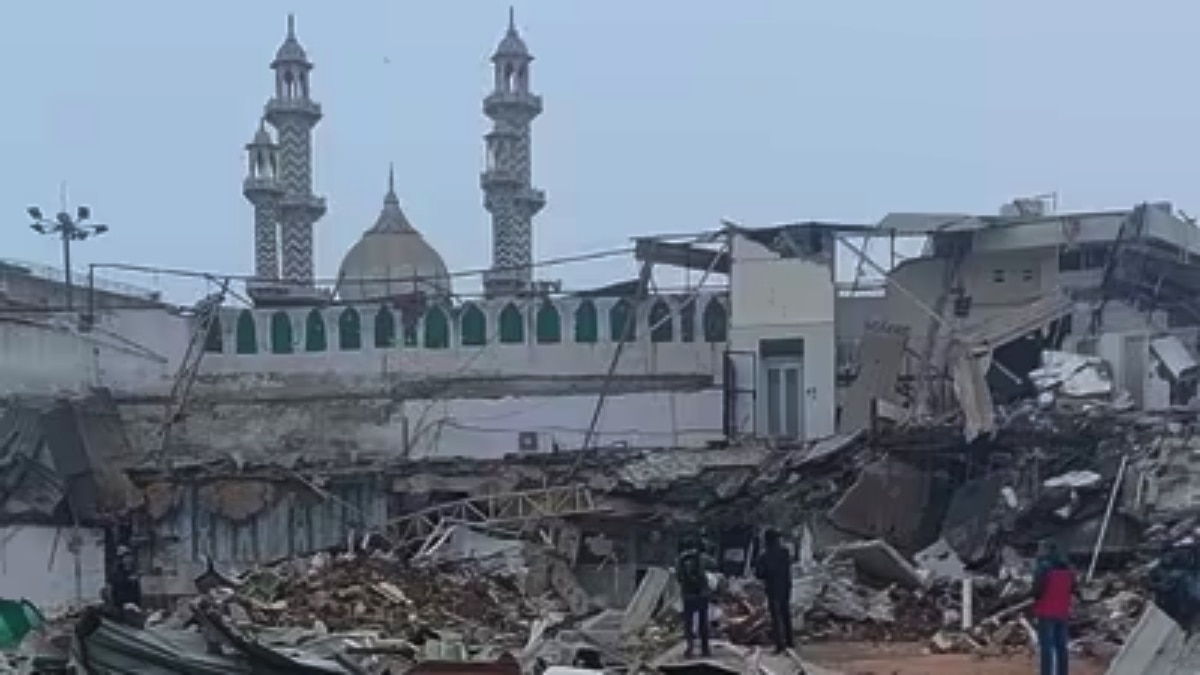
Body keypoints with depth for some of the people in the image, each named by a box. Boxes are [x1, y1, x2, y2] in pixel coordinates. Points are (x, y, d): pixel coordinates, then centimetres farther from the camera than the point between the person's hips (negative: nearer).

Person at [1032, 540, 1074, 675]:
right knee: (1061, 646, 13)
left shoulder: (1043, 568, -16)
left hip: (1046, 613, -7)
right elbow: (1072, 590, 14)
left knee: (1046, 646, -4)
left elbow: (1037, 591, -17)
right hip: (1062, 613, 7)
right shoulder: (1067, 569, 8)